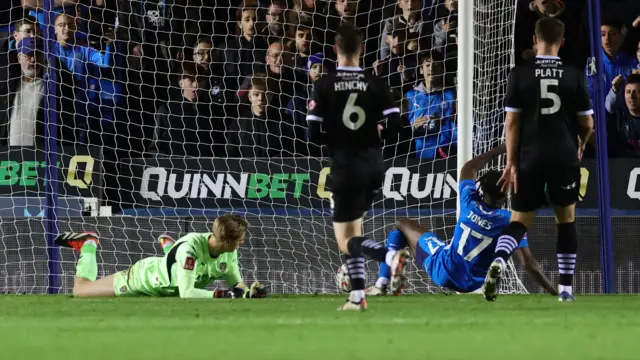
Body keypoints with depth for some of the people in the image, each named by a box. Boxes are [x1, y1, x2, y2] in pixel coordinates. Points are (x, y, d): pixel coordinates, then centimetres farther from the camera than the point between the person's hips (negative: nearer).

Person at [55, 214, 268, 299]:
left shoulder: (229, 252, -23)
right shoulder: (191, 247, -43)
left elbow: (237, 284, -11)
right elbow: (186, 293, -44)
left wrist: (249, 291, -33)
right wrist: (221, 295, -52)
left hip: (168, 287, 6)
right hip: (144, 278, -6)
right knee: (81, 290, 8)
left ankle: (168, 246, 46)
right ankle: (88, 245, 34)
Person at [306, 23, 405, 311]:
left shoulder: (325, 85, -7)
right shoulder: (374, 83, -1)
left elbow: (313, 134, -10)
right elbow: (395, 125, -8)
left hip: (346, 168, -4)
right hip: (373, 165, 4)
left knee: (346, 241, -1)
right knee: (353, 227, 22)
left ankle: (391, 256, -30)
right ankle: (357, 295, 15)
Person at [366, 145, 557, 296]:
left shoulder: (470, 202, -8)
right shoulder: (509, 222, -15)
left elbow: (468, 168, 14)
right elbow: (529, 264, -21)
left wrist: (502, 148, 22)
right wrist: (554, 293, -18)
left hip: (442, 270, 1)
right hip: (471, 284, 0)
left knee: (402, 225, 21)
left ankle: (382, 284, 9)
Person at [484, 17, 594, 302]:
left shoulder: (519, 75, -2)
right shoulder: (574, 77, 0)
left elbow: (512, 121, -3)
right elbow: (587, 124, 4)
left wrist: (511, 163, 1)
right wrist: (580, 146, 26)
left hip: (530, 158, 0)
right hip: (565, 157, 0)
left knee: (519, 221, 7)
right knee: (566, 219, 14)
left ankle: (499, 260, -23)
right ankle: (565, 287, 13)